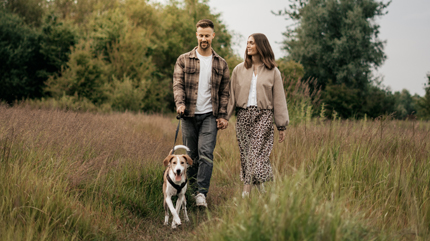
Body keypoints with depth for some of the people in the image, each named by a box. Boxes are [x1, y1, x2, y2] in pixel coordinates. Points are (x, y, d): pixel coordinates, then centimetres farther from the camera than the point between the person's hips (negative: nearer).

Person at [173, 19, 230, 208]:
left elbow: (225, 92, 11)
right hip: (189, 114, 1)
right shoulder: (184, 60, 6)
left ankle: (202, 193, -17)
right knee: (191, 155, 7)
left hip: (210, 115, -1)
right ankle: (193, 190, 20)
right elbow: (178, 84, -1)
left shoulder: (221, 64, 10)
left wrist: (222, 115, 1)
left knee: (206, 153, -14)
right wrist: (180, 103, -21)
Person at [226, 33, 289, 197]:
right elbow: (232, 95, 11)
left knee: (256, 153, -13)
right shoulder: (239, 70, 11)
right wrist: (224, 117, 3)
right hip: (243, 115, 3)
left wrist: (282, 126, 4)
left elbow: (279, 99, 6)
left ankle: (247, 189, -8)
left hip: (263, 116, -3)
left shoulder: (272, 71, 5)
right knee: (245, 153, 2)